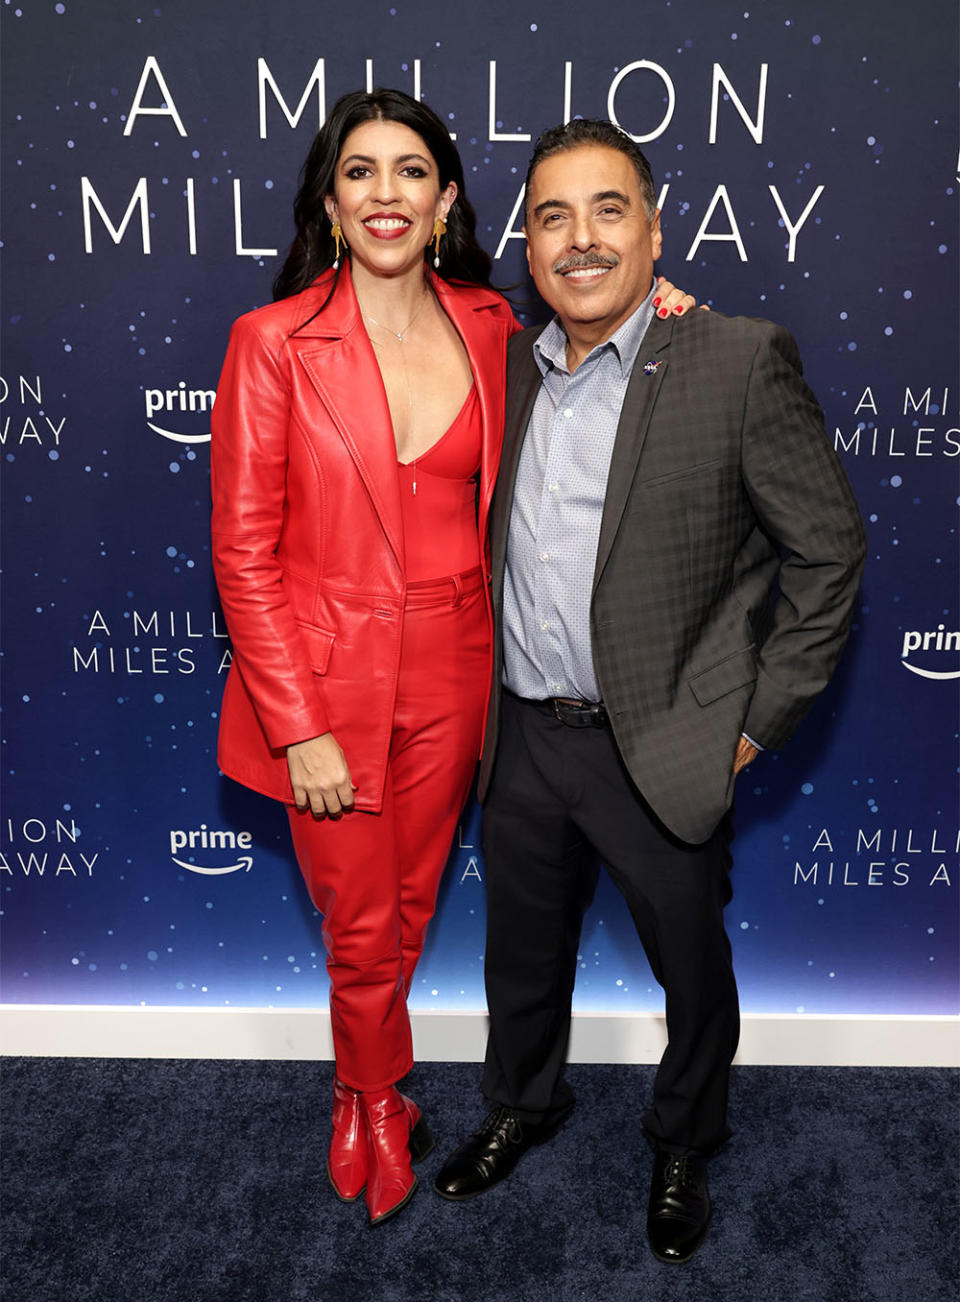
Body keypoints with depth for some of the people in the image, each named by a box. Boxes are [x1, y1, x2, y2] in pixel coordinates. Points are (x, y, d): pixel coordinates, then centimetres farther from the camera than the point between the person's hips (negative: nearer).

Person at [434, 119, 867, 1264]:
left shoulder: (740, 362, -11)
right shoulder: (504, 368, 5)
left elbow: (828, 545, -7)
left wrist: (763, 720, -8)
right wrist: (490, 703, 11)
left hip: (662, 751, -4)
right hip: (519, 741, 5)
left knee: (691, 970, 16)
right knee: (522, 956, 22)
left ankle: (683, 1147, 45)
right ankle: (524, 1106, 51)